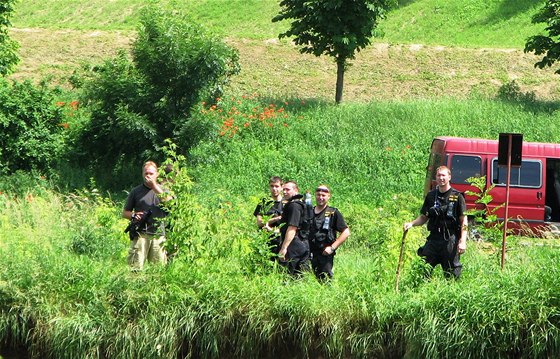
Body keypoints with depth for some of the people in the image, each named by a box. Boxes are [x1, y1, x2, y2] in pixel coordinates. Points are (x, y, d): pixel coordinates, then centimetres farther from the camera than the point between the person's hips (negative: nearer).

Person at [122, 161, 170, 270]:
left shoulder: (162, 189, 13)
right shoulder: (136, 191, 12)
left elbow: (168, 201, -10)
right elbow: (125, 213, 16)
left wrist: (154, 185, -11)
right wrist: (133, 215, -6)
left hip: (158, 234, 1)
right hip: (140, 234, -1)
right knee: (136, 266, -10)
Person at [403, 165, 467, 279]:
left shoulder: (457, 197, -2)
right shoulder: (431, 196, 11)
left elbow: (464, 221, -4)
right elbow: (423, 217, 17)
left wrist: (463, 241, -13)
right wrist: (411, 223, -3)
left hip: (450, 241, -4)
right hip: (433, 239, 4)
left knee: (451, 274, 2)